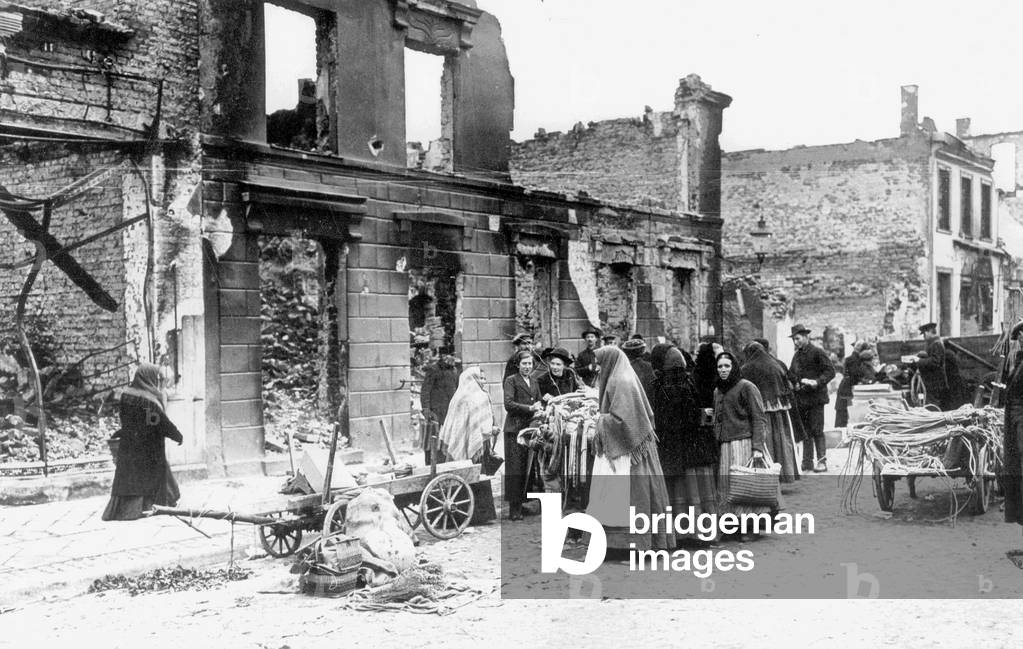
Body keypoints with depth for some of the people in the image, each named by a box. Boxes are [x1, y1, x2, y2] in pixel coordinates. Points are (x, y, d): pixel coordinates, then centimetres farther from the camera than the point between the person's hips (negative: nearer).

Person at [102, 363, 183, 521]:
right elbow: (163, 422, -15)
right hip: (147, 447, -6)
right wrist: (178, 435, -3)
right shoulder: (149, 400, -20)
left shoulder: (126, 394, 0)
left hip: (129, 442, 6)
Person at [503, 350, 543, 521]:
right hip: (515, 428, -6)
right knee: (515, 469, -7)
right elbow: (508, 404, -11)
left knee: (529, 469, 3)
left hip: (531, 428, 6)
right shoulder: (511, 380, 0)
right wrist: (529, 408, -16)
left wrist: (539, 409, 1)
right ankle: (514, 510, -5)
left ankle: (524, 503, 9)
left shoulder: (534, 382, 20)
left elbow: (539, 402, 24)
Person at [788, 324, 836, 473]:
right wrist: (795, 384, 2)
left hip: (815, 397, -7)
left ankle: (822, 462, -1)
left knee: (817, 431, -6)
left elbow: (830, 371, -11)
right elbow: (791, 373, 22)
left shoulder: (817, 352, -6)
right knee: (805, 431, 9)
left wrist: (817, 382, -22)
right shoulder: (796, 355, 16)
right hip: (801, 398, 7)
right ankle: (807, 462, 14)